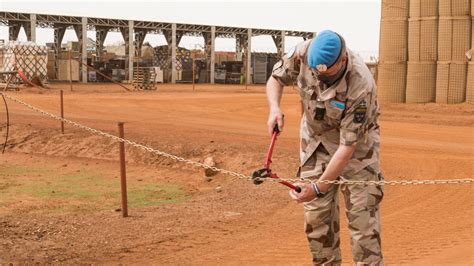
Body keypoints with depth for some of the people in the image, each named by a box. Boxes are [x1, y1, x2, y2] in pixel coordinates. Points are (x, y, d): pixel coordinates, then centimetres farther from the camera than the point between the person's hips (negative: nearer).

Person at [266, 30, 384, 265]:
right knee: (317, 214, 4)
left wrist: (319, 187, -32)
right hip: (315, 140, 4)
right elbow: (276, 78, -5)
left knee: (362, 214, -8)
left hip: (356, 142, -4)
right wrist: (274, 108, -26)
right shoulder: (304, 53, -24)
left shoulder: (361, 87, -35)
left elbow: (347, 145, -31)